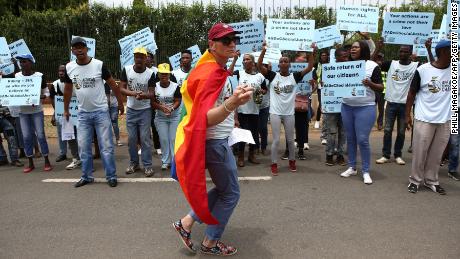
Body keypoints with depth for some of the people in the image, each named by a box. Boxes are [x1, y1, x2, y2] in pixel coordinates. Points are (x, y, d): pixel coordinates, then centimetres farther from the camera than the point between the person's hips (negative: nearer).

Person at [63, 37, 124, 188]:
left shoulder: (99, 65, -9)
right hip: (83, 114, 4)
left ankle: (111, 176, 11)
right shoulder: (69, 68, 1)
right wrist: (66, 110, 20)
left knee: (106, 147, 0)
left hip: (101, 111, -3)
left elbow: (113, 85, -1)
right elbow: (67, 89, 14)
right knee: (84, 147, 9)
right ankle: (87, 177, 23)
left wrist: (120, 103, 3)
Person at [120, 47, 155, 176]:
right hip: (131, 110, 2)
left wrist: (143, 95, -33)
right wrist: (134, 93, -26)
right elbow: (122, 89, -7)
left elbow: (152, 93, -11)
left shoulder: (150, 73, -11)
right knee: (131, 138, 8)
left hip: (145, 110, -2)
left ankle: (147, 165, 7)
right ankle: (133, 163, 22)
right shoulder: (126, 70, -6)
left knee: (145, 138, -1)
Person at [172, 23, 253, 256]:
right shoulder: (211, 73, -22)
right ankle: (210, 243, 25)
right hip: (215, 142, -9)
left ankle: (186, 222, 26)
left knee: (223, 189, 22)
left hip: (216, 140, 9)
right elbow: (205, 119, -32)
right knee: (230, 194, 8)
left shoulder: (218, 70, 8)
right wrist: (231, 105, -49)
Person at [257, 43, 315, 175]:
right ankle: (274, 164, 15)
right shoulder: (273, 76, -2)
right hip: (275, 113, -1)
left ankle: (292, 161, 34)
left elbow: (309, 68, -6)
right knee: (276, 140, 3)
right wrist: (264, 51, -22)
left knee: (290, 139, 14)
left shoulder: (294, 77, 1)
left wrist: (311, 52, -15)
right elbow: (259, 66, -12)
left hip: (289, 113, 2)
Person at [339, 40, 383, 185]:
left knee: (362, 140, -5)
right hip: (346, 107, 5)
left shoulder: (372, 66, -4)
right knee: (350, 138, 11)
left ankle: (366, 171, 8)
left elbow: (381, 88, -4)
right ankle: (351, 167, 22)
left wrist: (370, 84, -24)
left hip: (365, 108, -5)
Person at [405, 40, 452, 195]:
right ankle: (415, 180, 19)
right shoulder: (423, 70, -7)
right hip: (424, 119, -3)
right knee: (420, 152, 5)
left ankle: (431, 180, 25)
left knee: (437, 153, 11)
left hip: (445, 120, 4)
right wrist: (407, 115, -2)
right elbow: (412, 93, -1)